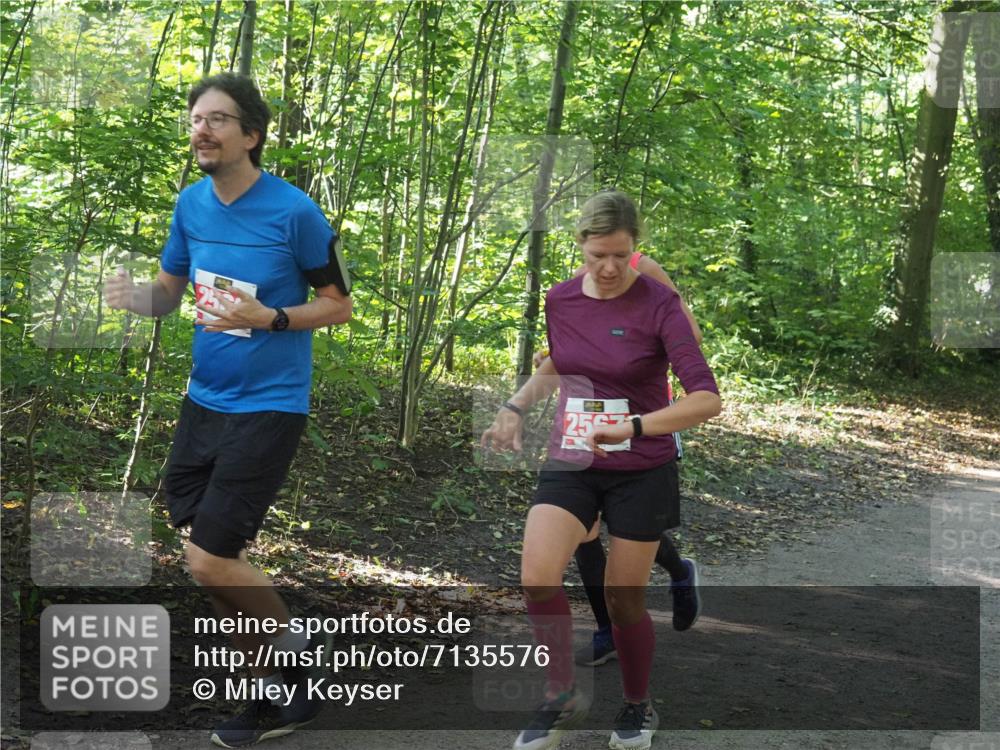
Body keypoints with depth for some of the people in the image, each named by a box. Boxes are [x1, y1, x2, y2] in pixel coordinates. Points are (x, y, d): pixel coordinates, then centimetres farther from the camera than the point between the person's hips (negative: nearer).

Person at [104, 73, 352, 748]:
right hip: (204, 401, 7)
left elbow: (340, 305, -5)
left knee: (210, 559, -10)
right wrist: (132, 294, -11)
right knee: (215, 559, 10)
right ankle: (277, 693, 27)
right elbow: (169, 291, 12)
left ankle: (296, 650, 18)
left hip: (268, 407, -6)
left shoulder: (294, 212, -13)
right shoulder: (192, 204, 4)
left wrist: (268, 318, -22)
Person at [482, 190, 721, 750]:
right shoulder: (560, 299, -1)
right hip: (571, 464, 3)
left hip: (642, 470, -3)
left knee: (625, 601, 4)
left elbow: (707, 399, -23)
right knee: (537, 575, -18)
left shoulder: (659, 305, -15)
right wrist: (517, 406, 11)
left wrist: (633, 425, -33)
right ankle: (562, 697, 3)